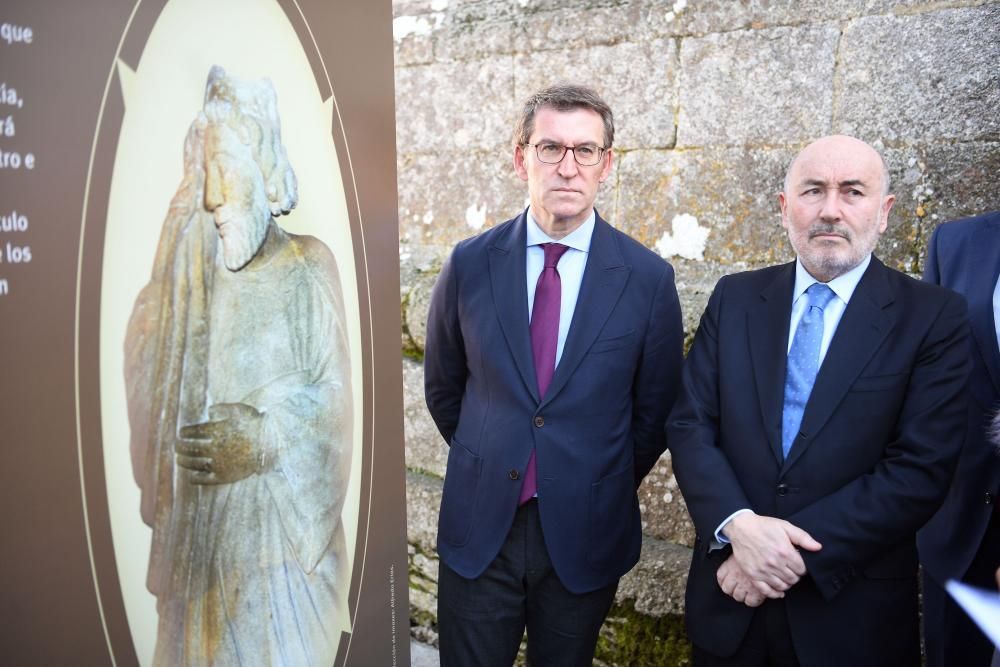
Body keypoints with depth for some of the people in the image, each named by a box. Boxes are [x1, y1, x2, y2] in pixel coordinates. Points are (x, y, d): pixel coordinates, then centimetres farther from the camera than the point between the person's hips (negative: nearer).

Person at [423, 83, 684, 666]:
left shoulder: (649, 278, -8)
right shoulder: (470, 263, -4)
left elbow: (655, 408, 3)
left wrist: (610, 487, 8)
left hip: (585, 532, 0)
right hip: (479, 527, 1)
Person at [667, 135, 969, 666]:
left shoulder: (935, 317, -6)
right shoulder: (735, 298, 2)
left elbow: (921, 469, -13)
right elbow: (689, 425, -2)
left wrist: (799, 552, -18)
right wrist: (737, 525, -17)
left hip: (854, 611, -2)